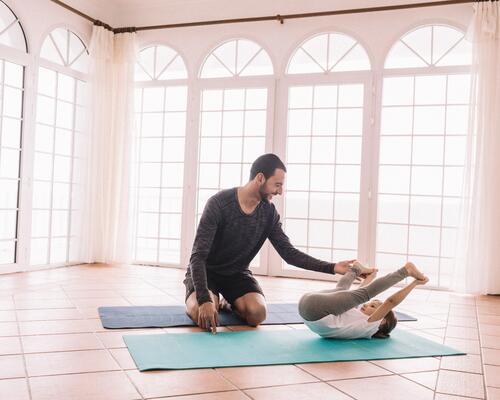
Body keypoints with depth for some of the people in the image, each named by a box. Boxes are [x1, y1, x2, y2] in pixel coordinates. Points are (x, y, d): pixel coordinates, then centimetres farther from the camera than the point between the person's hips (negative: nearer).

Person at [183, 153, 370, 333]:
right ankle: (214, 299, 4)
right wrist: (204, 300, -38)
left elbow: (289, 254, -7)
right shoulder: (219, 204, -24)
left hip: (236, 273, 3)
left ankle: (229, 301, 8)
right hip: (206, 270, -3)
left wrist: (332, 267, -19)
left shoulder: (269, 213, -8)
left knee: (257, 314, -26)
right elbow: (198, 256, -26)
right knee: (204, 315, -33)